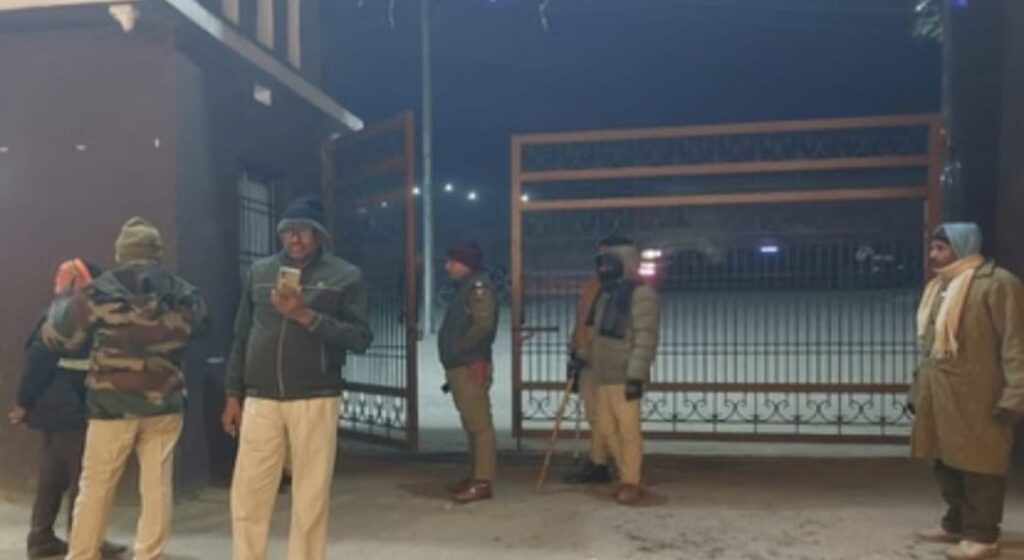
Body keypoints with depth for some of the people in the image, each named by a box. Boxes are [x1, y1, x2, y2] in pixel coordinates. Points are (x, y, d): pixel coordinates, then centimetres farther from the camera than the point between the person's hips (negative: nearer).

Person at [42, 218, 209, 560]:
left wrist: (60, 305, 26)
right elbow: (199, 325, 21)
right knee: (157, 487, 7)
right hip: (164, 403, 2)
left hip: (113, 404, -2)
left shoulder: (99, 292, -6)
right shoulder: (184, 295, 1)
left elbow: (58, 336, 6)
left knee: (95, 487, 11)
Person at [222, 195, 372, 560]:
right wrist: (233, 395, 11)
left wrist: (306, 315, -18)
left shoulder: (345, 277, 0)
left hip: (315, 402, -3)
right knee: (247, 498, 5)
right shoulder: (259, 272, 11)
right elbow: (241, 338, 14)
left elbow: (360, 338, -8)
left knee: (310, 502, 3)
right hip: (260, 402, 3)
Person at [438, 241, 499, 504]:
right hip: (459, 367, 10)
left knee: (479, 423, -8)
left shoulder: (478, 286, -9)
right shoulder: (464, 288, 21)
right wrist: (450, 369, 18)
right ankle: (476, 475, 22)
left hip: (471, 367, -10)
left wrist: (457, 347, -16)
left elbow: (484, 325, -23)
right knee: (471, 423, 14)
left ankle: (483, 481, -6)